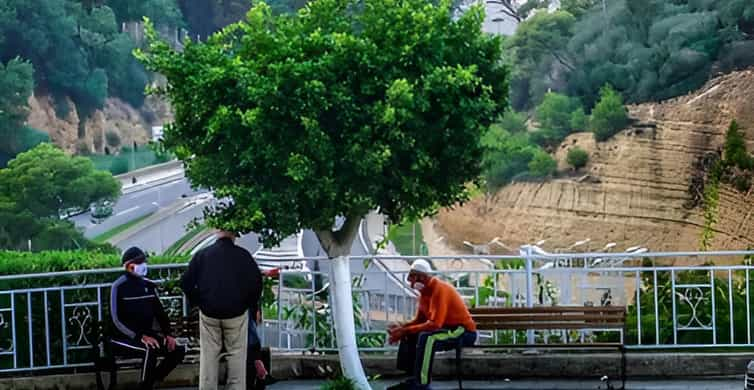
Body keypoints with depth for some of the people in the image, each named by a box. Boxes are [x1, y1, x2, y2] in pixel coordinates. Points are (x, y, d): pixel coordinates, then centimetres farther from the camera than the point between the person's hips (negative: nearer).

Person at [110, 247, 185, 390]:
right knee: (150, 350, -35)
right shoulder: (119, 287, -11)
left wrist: (168, 334, -3)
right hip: (123, 339, -7)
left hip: (146, 335, 7)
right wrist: (140, 336, -27)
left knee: (179, 350, -9)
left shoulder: (149, 285, 10)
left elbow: (160, 312, 15)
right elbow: (117, 320, -18)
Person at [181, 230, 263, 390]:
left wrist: (196, 302, 12)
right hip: (236, 313, -1)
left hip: (208, 312, 2)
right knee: (236, 355, 5)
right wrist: (252, 305, 7)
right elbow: (257, 281, -6)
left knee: (208, 355, 8)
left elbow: (186, 282, 0)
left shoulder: (202, 254, 3)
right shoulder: (243, 255, -2)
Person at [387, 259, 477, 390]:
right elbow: (419, 320, 12)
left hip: (464, 331, -10)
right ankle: (413, 379, 5)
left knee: (426, 337, -33)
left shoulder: (440, 290, -22)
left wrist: (405, 331, -26)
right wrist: (401, 327, -7)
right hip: (448, 329, 10)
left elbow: (434, 324, -30)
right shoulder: (425, 291, 6)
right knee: (409, 336, 6)